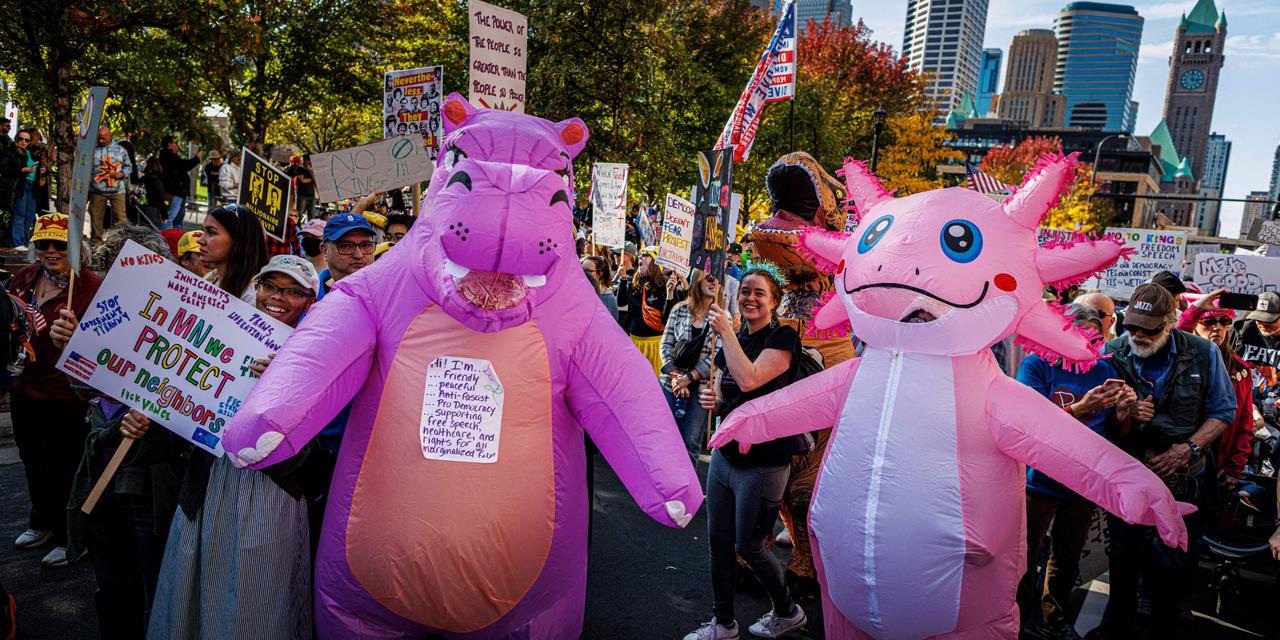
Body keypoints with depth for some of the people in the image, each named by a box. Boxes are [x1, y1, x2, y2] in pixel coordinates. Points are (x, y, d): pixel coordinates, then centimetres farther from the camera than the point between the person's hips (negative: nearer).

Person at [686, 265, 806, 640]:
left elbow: (749, 379, -28)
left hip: (762, 464, -7)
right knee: (718, 542, 11)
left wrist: (725, 332, -20)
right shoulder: (731, 341, 10)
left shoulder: (783, 338, -12)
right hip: (725, 455, 7)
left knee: (749, 547, 6)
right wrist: (711, 400, -7)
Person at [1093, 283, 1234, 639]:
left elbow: (1222, 412, 0)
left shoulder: (1203, 354, -7)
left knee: (1173, 566, 9)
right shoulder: (1112, 353, -8)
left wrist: (1188, 449, -13)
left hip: (1181, 479, -1)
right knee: (1123, 558, 15)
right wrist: (1128, 415, -21)